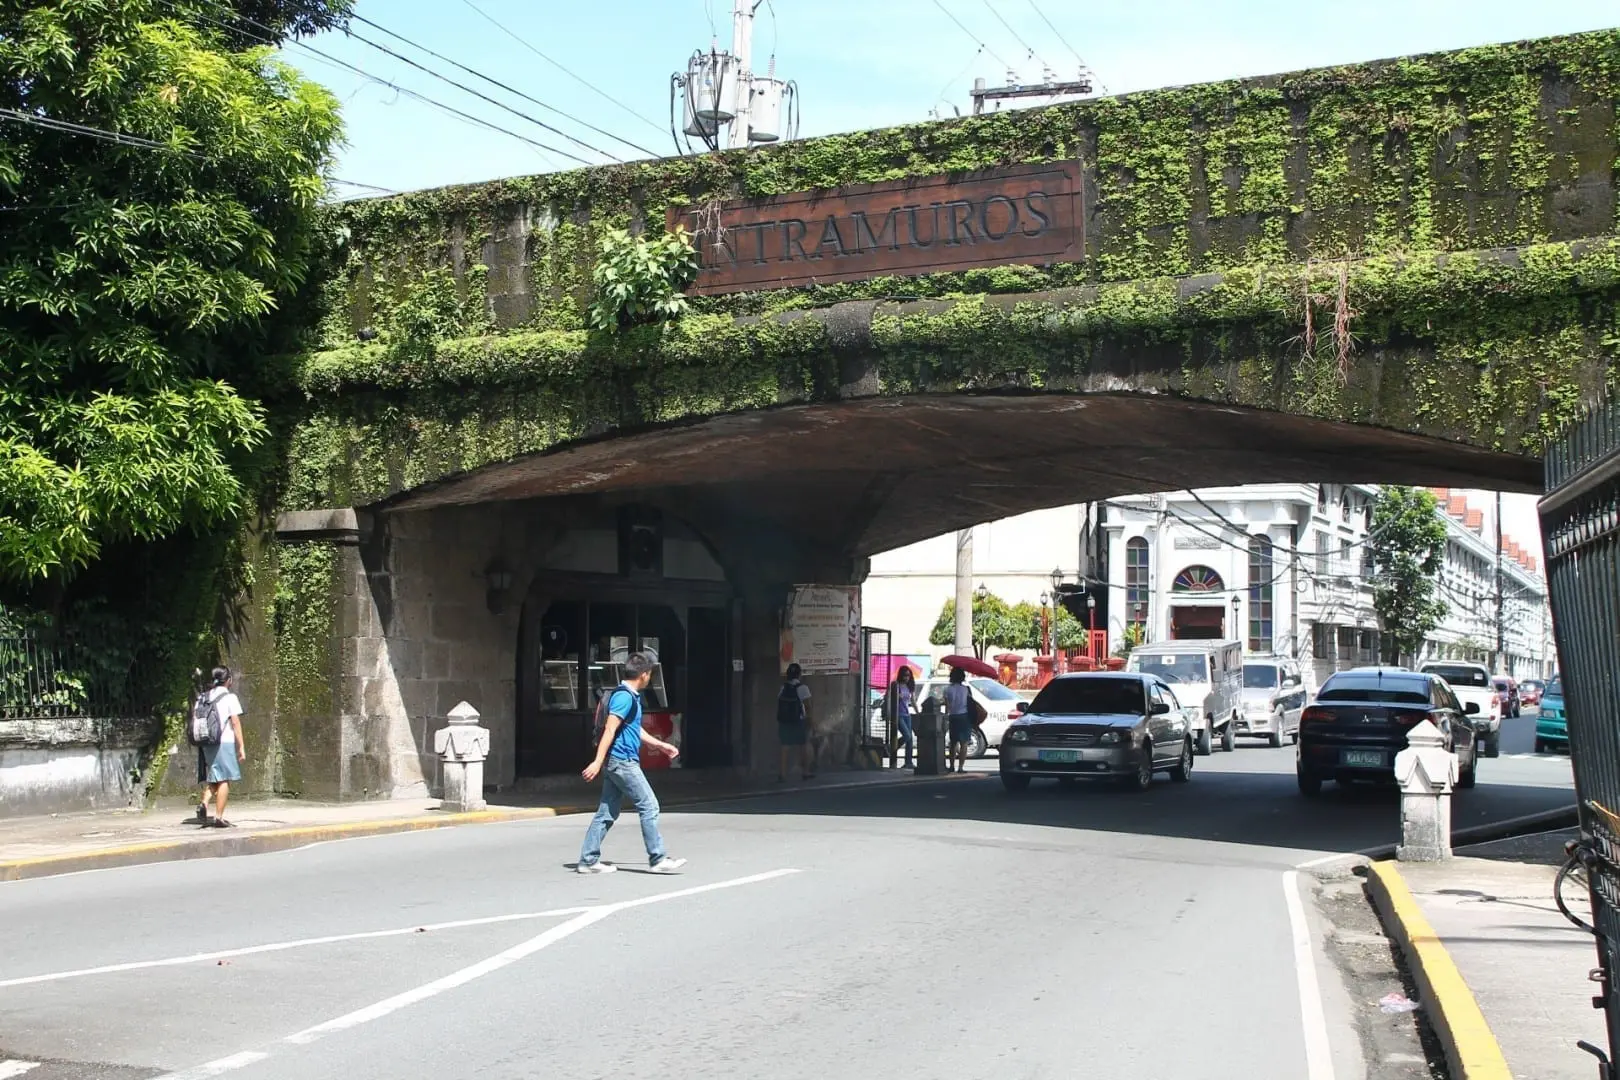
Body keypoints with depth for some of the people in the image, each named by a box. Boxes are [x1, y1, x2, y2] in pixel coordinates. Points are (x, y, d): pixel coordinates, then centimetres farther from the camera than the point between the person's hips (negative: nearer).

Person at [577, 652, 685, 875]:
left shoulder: (630, 696, 17)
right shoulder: (624, 696, -14)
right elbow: (609, 730, -21)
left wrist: (660, 745, 34)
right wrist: (598, 762, -25)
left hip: (617, 763, 10)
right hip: (623, 761, -10)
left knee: (607, 813, 10)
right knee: (649, 806, -5)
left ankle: (588, 860, 12)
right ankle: (658, 859, -1)